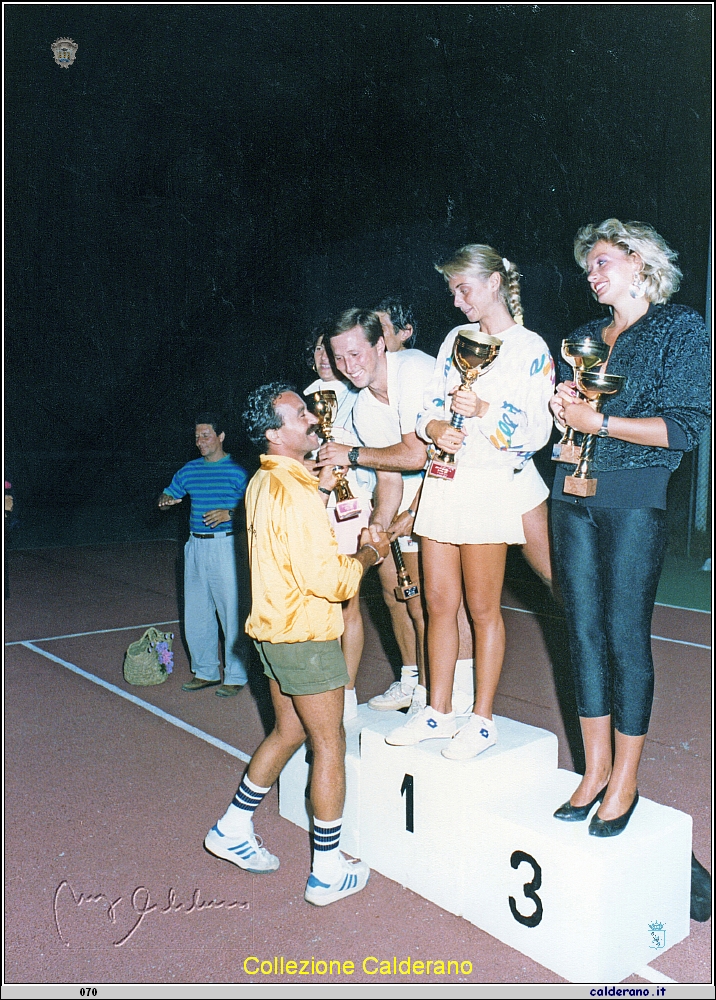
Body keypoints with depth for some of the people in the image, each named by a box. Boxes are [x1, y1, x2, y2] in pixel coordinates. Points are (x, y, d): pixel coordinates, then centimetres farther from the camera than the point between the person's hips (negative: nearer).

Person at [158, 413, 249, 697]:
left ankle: (235, 676, 10)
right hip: (195, 546, 6)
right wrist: (166, 500, -1)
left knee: (231, 612, -2)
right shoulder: (189, 470, 14)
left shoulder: (236, 470, -4)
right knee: (195, 612, 11)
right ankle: (205, 671, 25)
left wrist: (229, 514, -22)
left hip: (225, 545, -6)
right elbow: (166, 496, 21)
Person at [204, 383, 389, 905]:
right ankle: (328, 872, 16)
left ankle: (233, 829, 35)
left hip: (275, 629, 9)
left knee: (289, 731, 22)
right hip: (305, 635, -9)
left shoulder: (263, 484, 8)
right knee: (330, 745, 4)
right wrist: (368, 553, -8)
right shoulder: (296, 494, -23)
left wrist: (318, 492, 12)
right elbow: (326, 579, -25)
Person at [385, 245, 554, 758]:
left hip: (490, 486, -6)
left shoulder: (531, 348, -3)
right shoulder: (456, 339, 15)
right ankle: (438, 712, 21)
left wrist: (483, 411, -21)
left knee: (483, 608, 2)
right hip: (441, 482, 6)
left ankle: (483, 719, 16)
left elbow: (536, 433, -9)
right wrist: (438, 428, -10)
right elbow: (430, 405, 12)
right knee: (439, 601, 9)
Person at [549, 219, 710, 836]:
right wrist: (563, 408, -2)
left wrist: (599, 421, -13)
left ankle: (624, 783, 12)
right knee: (584, 631, 7)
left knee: (626, 636, -2)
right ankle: (595, 770, 19)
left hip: (634, 497, -6)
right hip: (573, 492, 6)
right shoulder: (586, 336, 18)